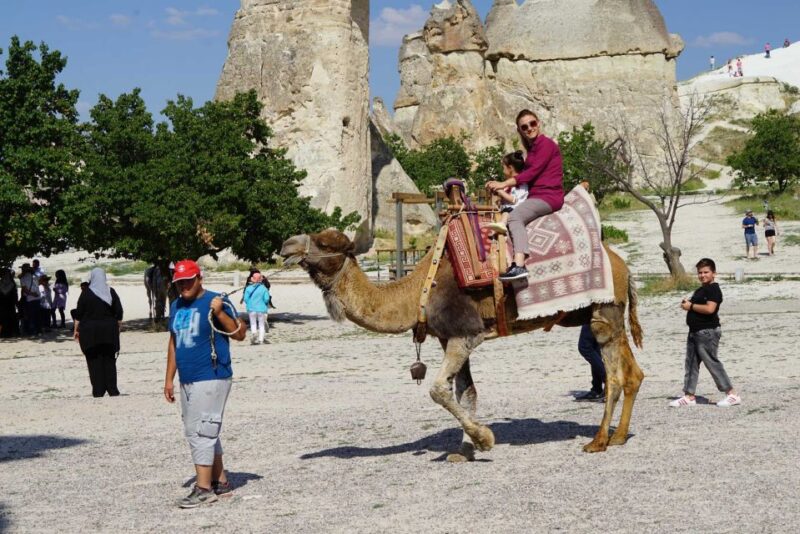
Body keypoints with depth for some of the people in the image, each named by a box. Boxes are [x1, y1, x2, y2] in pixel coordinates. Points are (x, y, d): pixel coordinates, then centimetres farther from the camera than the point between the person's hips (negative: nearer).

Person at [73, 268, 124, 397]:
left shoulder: (86, 293, -6)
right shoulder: (111, 292, 0)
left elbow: (78, 314, -5)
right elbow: (119, 313, 1)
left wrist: (76, 330, 3)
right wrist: (117, 328, 11)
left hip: (90, 332, -2)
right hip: (109, 331, 2)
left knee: (94, 361, 3)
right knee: (109, 360, 8)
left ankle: (98, 391, 1)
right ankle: (112, 389, 3)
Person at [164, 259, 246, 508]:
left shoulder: (217, 302, -9)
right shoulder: (176, 306, 14)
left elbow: (240, 334, -12)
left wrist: (220, 314, -26)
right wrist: (169, 378, 17)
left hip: (211, 378, -8)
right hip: (187, 381, 8)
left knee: (201, 432, -11)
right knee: (194, 432, 12)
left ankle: (204, 489, -9)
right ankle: (220, 482, 21)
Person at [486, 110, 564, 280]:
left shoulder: (546, 144, -6)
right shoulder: (532, 148, 22)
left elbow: (533, 171, -15)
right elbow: (528, 173, 16)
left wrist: (504, 183, -20)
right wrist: (508, 187, 2)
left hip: (548, 196, -10)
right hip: (536, 196, 10)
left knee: (515, 217, -30)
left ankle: (519, 266, -46)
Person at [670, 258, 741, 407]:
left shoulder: (713, 289, -12)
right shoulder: (700, 290, 19)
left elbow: (710, 308, -25)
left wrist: (691, 306, -16)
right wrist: (686, 304, 6)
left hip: (707, 332, -10)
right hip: (695, 332, 10)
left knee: (712, 362, -7)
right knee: (691, 363, 9)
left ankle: (732, 395, -1)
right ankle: (689, 396, 13)